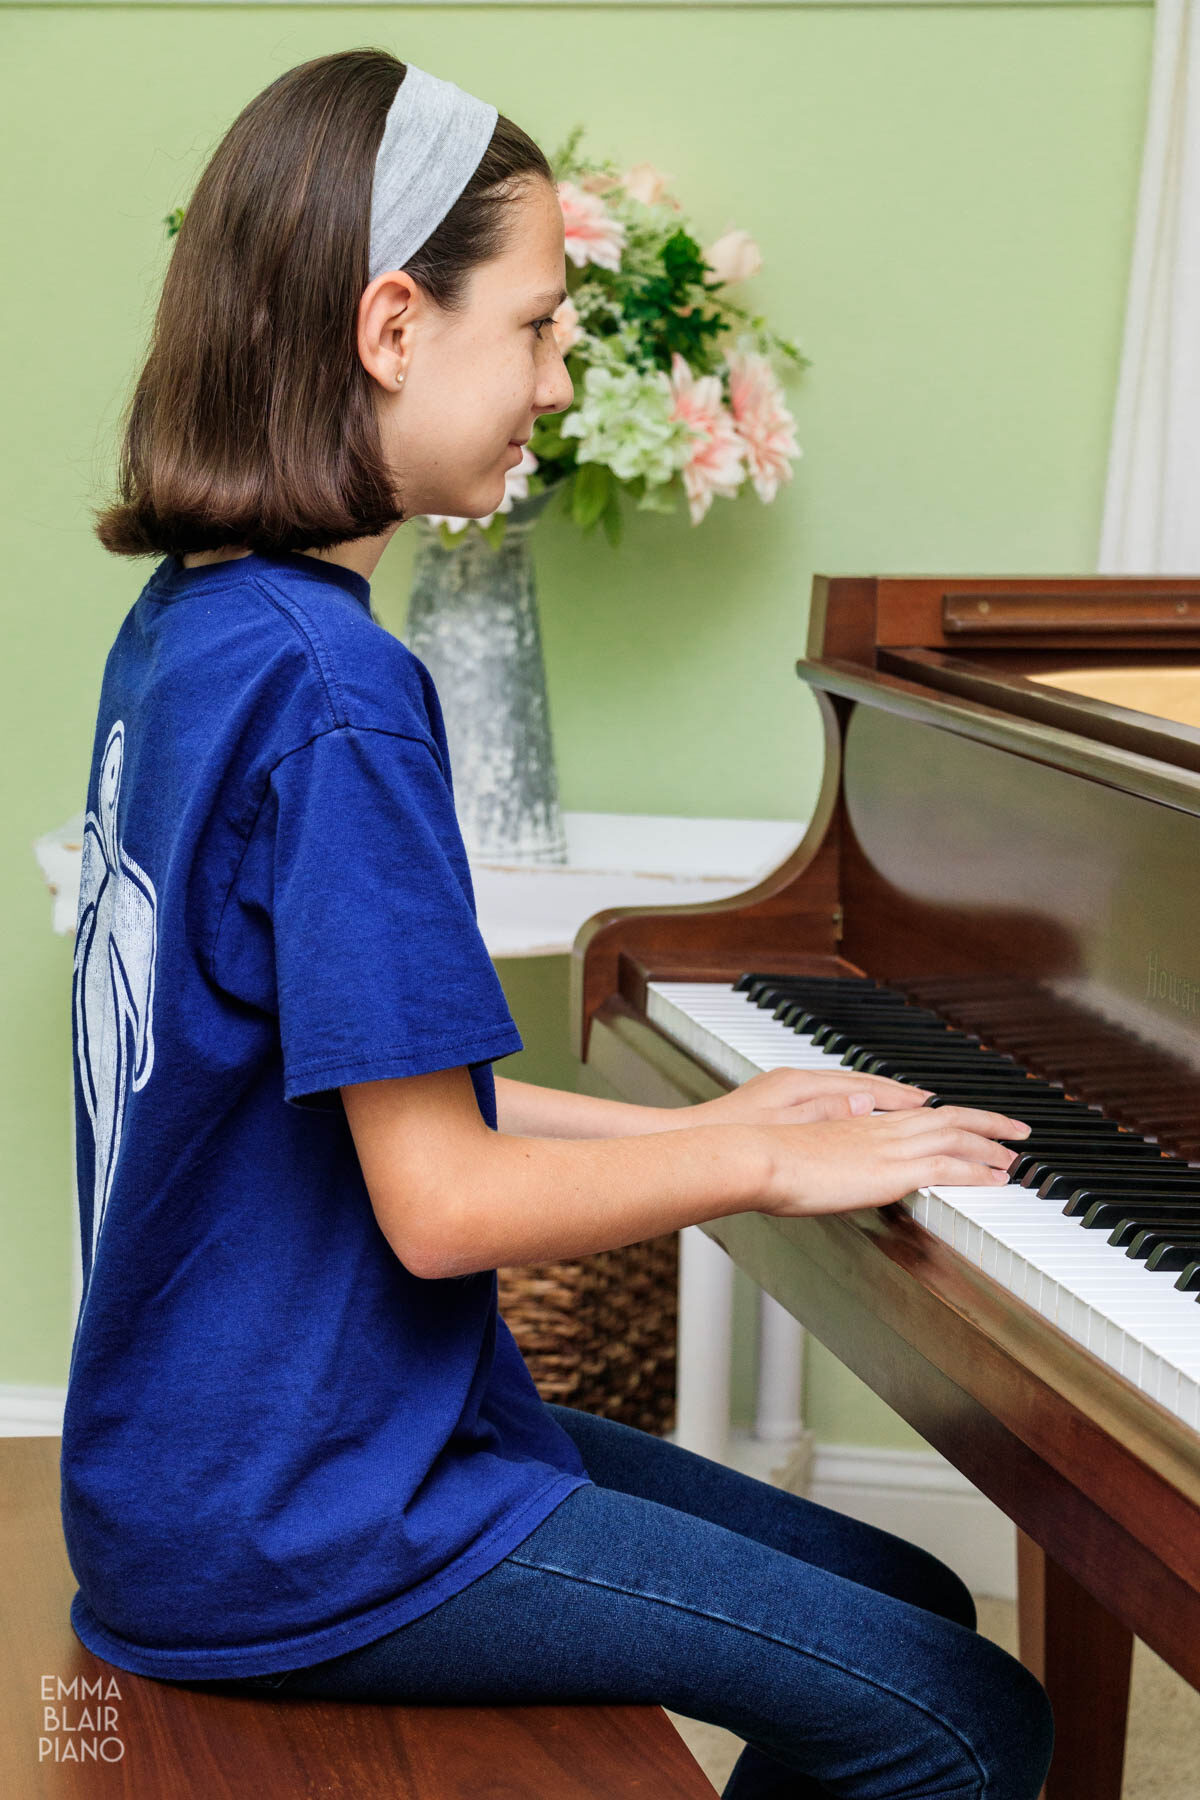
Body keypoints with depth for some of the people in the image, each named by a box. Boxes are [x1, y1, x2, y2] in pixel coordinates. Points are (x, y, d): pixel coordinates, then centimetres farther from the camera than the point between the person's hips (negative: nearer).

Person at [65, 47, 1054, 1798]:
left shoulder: (185, 630, 7)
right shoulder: (333, 687, -23)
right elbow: (441, 1202, -23)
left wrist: (680, 1127, 10)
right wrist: (765, 1162, -9)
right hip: (296, 1532, -10)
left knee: (910, 1602, 15)